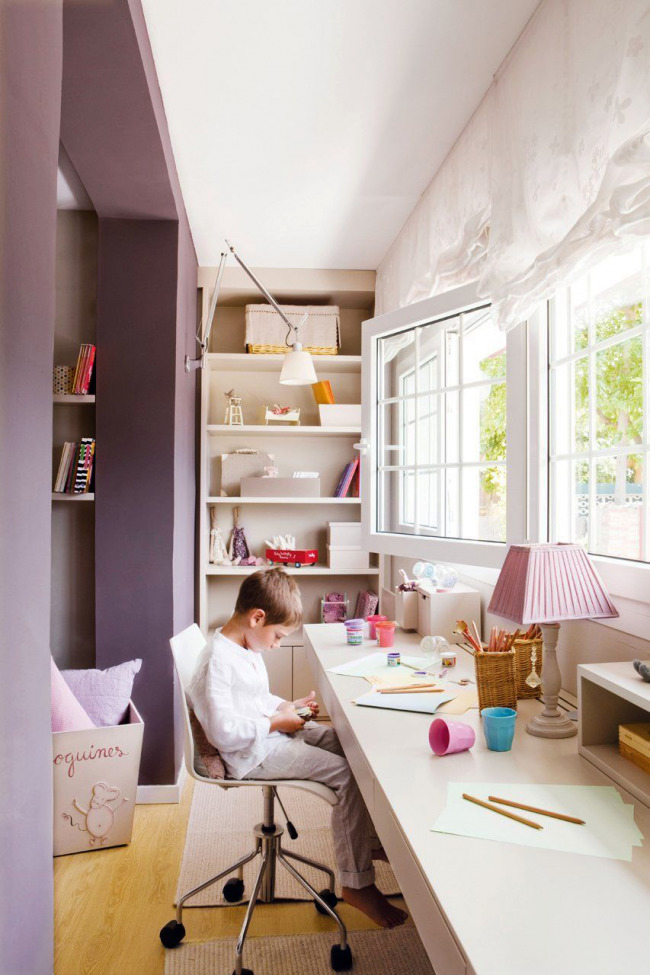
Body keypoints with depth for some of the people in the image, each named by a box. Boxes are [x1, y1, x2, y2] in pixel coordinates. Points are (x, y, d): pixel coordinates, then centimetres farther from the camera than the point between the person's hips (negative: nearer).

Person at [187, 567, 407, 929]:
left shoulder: (248, 647, 8)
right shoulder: (218, 661, -24)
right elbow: (224, 732, -28)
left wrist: (289, 706, 6)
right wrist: (276, 721, -19)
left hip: (274, 733, 10)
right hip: (255, 753, -10)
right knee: (347, 774, -18)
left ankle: (371, 838, 22)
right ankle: (357, 884, -5)